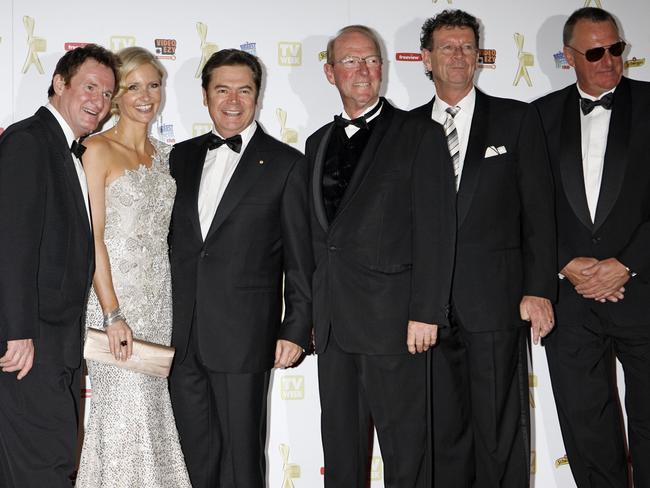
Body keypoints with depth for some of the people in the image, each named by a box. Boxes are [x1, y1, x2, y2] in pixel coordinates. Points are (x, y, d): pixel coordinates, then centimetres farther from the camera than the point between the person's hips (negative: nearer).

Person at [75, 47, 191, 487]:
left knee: (155, 410, 8)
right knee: (124, 414, -5)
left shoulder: (166, 154, 14)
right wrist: (113, 314, -17)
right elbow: (92, 236, -11)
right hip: (115, 295, -6)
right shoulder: (98, 150, -5)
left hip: (160, 297, 6)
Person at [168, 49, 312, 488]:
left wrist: (296, 330, -7)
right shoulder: (181, 157, 12)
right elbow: (170, 240, 15)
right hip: (181, 336, 4)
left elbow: (300, 259, -2)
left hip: (243, 336, -4)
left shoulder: (286, 164, -1)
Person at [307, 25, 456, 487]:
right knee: (340, 444, 14)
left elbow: (435, 231, -8)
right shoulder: (319, 142, 15)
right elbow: (316, 233, 16)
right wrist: (310, 312, 12)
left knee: (404, 445, 3)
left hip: (391, 318, -5)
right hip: (333, 321, 6)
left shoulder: (420, 135, -2)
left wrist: (426, 312, -14)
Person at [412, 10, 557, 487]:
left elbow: (538, 210, 0)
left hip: (495, 300, -2)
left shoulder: (517, 119, 4)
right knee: (443, 432, 11)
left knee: (500, 432, 2)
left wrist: (539, 290, -7)